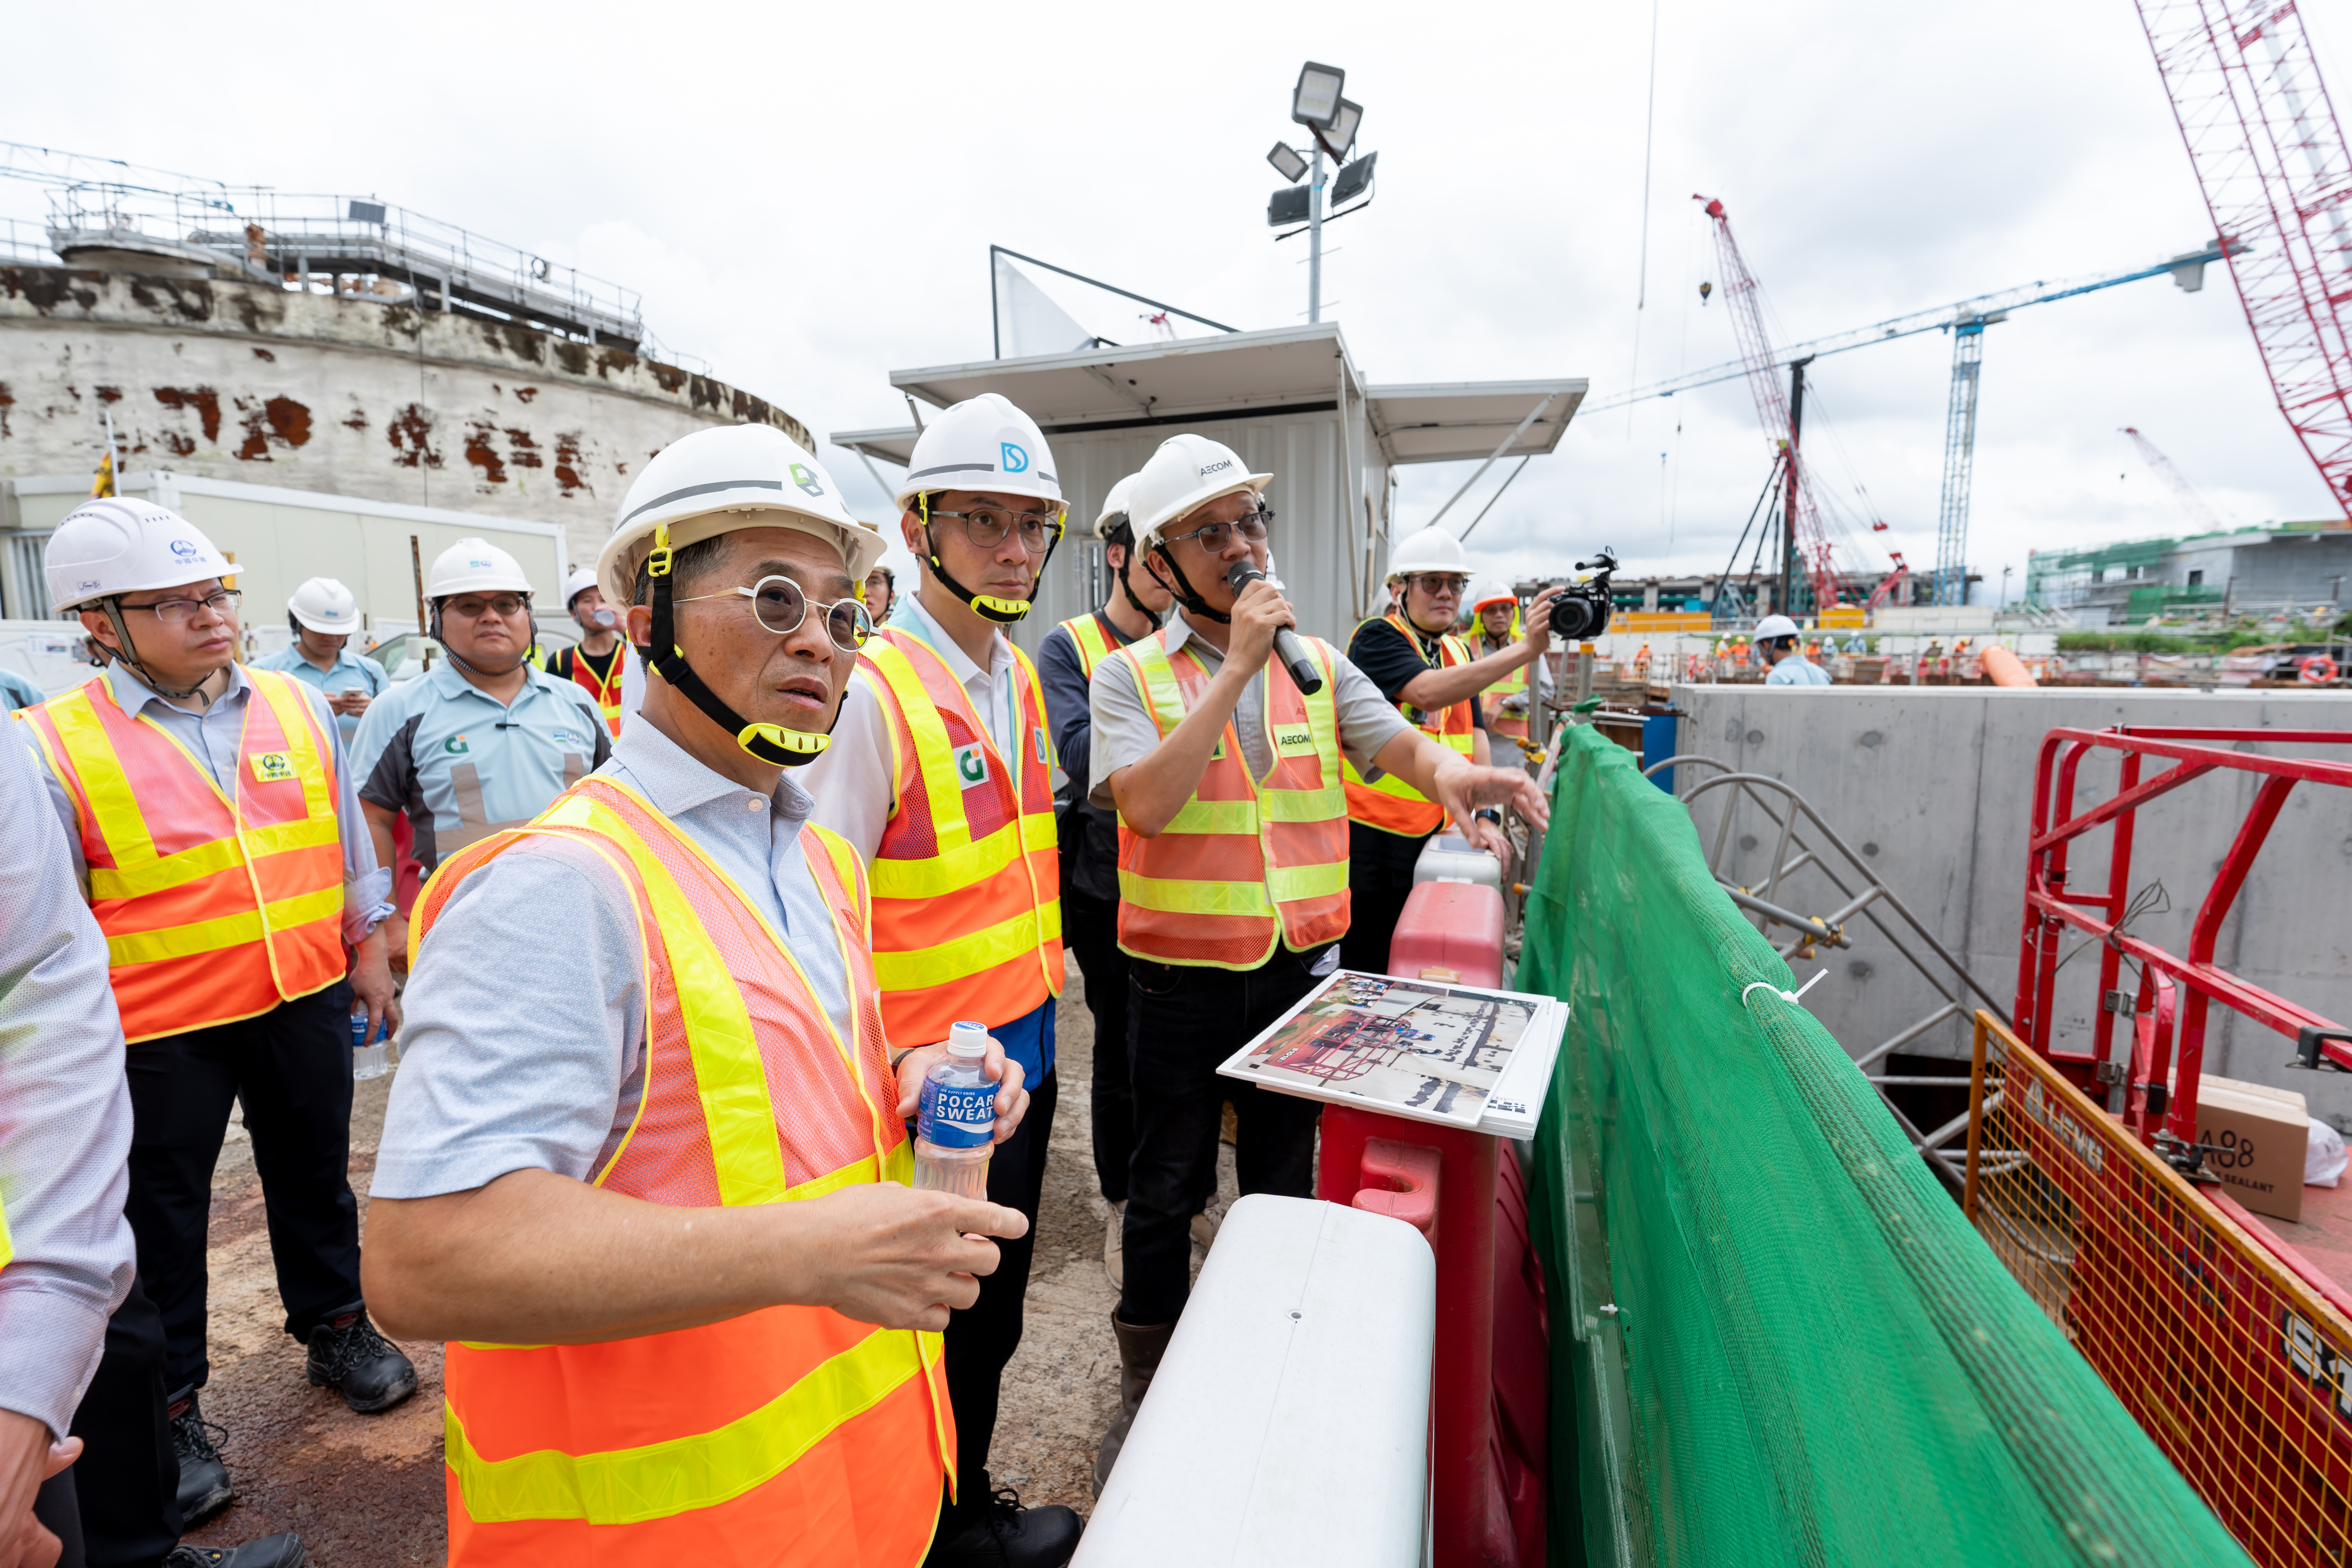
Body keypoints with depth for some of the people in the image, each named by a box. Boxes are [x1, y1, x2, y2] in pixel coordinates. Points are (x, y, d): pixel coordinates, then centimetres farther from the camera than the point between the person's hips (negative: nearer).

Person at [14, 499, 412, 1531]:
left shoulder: (296, 706, 1)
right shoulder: (54, 747, -9)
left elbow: (346, 840, 9)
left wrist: (368, 954, 10)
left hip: (305, 1002, 3)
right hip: (158, 1032, -3)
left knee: (314, 1180, 19)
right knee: (161, 1223, 13)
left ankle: (335, 1327, 40)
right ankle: (169, 1409, 33)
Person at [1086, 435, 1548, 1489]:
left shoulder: (1317, 663, 3)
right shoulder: (1131, 676, -7)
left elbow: (1396, 742, -7)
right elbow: (1146, 800, -22)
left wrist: (1448, 769, -31)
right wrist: (1238, 665, -23)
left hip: (1300, 968, 3)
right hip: (1181, 979, -2)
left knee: (1284, 1183, 20)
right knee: (1165, 1192, 15)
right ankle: (1146, 1389, 39)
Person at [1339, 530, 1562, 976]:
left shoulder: (1460, 652, 14)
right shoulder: (1376, 638, -10)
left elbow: (1474, 734, 10)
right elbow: (1428, 691, -28)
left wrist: (1485, 813, -2)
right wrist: (1526, 648, -32)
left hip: (1435, 838, 7)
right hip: (1372, 839, -7)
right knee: (1367, 970, 2)